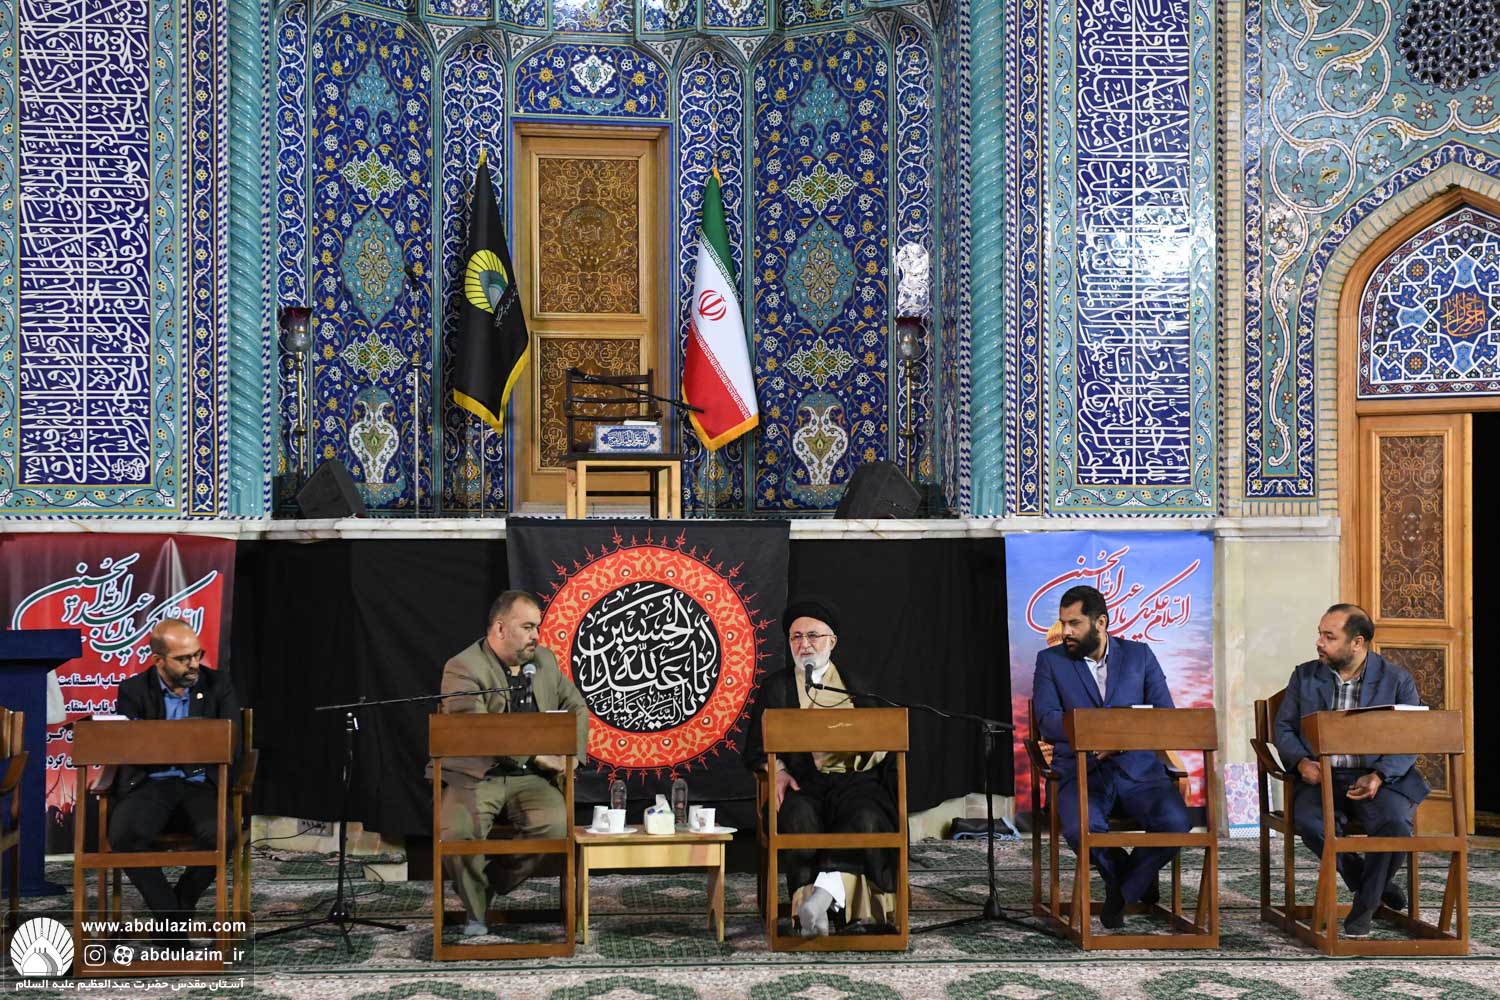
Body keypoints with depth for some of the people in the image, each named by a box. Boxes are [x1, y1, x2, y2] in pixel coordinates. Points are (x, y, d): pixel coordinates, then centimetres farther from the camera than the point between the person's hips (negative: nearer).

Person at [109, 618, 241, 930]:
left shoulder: (218, 686, 4)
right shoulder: (133, 691, 3)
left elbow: (231, 746, -2)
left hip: (203, 785, 0)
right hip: (150, 785, 0)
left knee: (220, 836, -32)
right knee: (124, 835, -33)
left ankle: (179, 906, -3)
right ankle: (171, 915, -12)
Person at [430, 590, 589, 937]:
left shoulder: (545, 660, 13)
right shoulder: (463, 668, -7)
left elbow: (578, 709, 20)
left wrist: (571, 758, 3)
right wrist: (537, 756, -20)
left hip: (530, 778, 4)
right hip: (475, 775, -4)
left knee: (555, 824, -25)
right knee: (457, 832, -31)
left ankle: (494, 885, 1)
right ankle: (476, 908, -1)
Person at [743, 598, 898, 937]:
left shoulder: (856, 684, 17)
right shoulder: (775, 687, 16)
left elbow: (883, 743, 10)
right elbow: (755, 750, 10)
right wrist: (778, 771, -12)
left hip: (853, 778, 1)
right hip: (801, 782, -1)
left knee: (866, 816, -35)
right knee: (801, 816, -36)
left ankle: (825, 888, -44)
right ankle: (815, 911, -40)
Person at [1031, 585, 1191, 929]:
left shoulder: (1139, 655, 12)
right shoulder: (1050, 661, 8)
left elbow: (1165, 714, 4)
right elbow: (1047, 720, -4)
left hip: (1138, 768, 1)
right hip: (1081, 770, -1)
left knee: (1177, 822, -27)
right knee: (1081, 830, -32)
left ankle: (1120, 890, 3)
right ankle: (1136, 879, 4)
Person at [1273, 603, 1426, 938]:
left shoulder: (1397, 680, 4)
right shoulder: (1304, 675, 11)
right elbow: (1284, 727, 11)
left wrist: (1380, 776, -18)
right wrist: (1301, 762, -10)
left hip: (1379, 778, -1)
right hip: (1321, 777, 1)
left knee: (1395, 823, -33)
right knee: (1309, 822, -32)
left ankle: (1363, 908, -8)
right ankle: (1376, 886, -5)